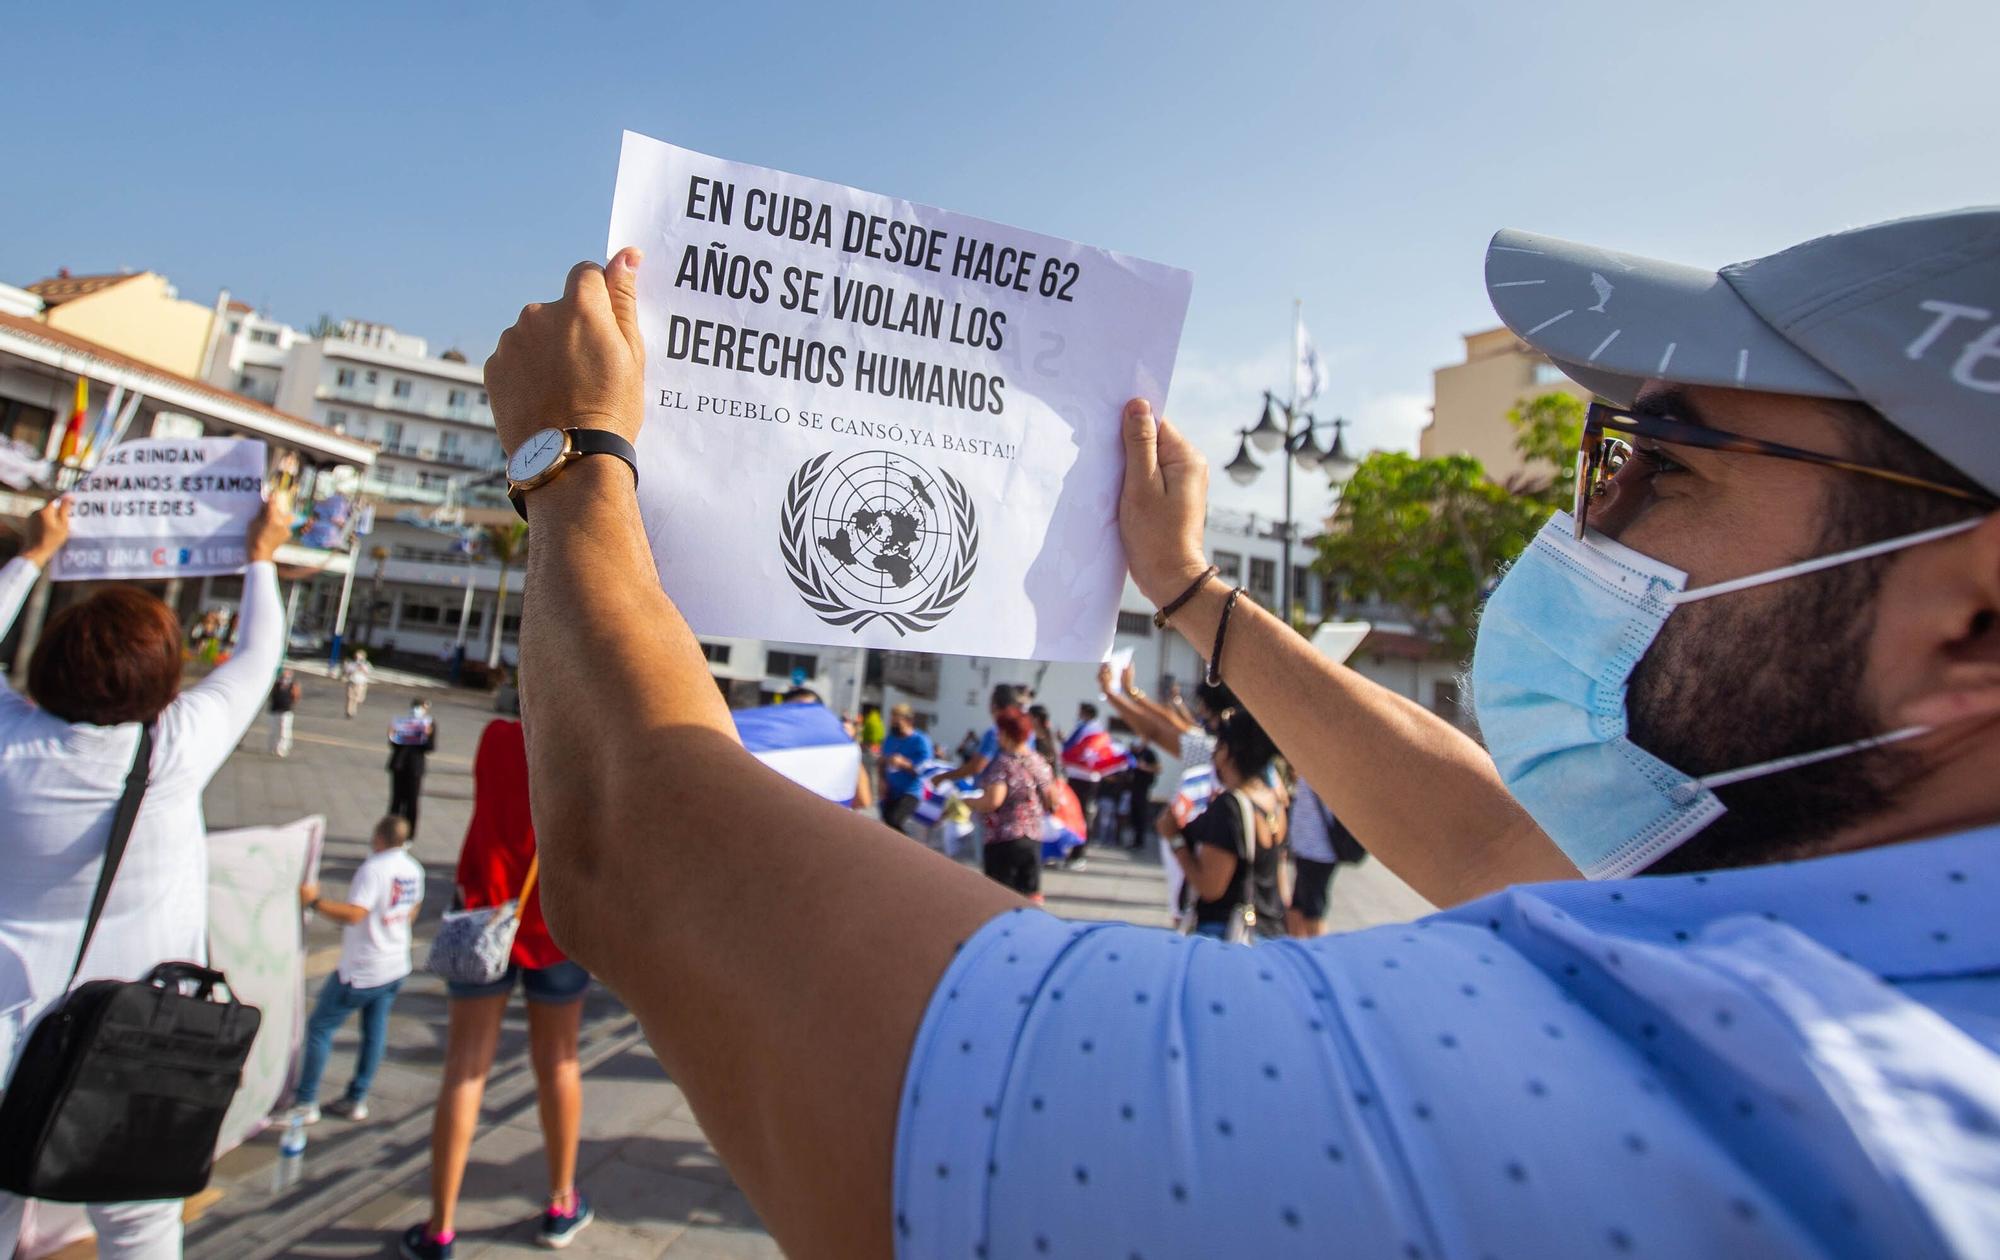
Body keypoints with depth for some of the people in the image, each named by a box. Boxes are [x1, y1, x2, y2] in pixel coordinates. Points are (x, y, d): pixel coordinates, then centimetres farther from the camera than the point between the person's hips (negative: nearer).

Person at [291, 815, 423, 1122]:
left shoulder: (374, 869, -20)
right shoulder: (414, 870, 4)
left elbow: (353, 914, -28)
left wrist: (314, 901, -21)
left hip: (360, 970, -7)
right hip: (396, 967, 8)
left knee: (320, 1027, 6)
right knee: (375, 1030, 13)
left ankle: (305, 1103, 12)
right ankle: (357, 1100, 21)